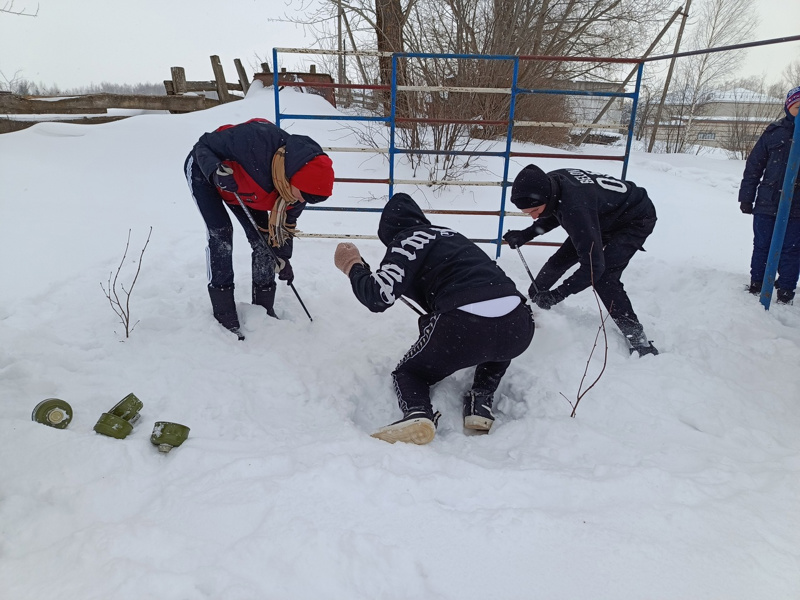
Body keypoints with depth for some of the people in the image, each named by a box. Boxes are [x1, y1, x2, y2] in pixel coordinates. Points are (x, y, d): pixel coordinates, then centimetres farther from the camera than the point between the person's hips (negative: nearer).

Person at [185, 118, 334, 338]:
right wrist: (216, 171, -45)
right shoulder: (255, 139, -43)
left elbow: (286, 219, -5)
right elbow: (204, 144, -27)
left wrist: (283, 257, 1)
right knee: (221, 233, -17)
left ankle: (264, 309, 12)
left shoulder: (299, 180, -23)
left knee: (262, 239, -3)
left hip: (244, 186, 5)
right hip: (204, 170, -5)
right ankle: (223, 314, -6)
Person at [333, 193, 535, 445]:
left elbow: (378, 296, -2)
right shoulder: (448, 234, 28)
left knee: (407, 373, 21)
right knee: (495, 349, 42)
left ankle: (417, 414, -10)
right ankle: (480, 405, 21)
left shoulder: (407, 240, 8)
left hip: (466, 326, -5)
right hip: (518, 324, 6)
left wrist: (352, 266, 15)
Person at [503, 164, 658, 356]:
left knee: (603, 277, -22)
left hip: (636, 219, -8)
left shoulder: (576, 208, -43)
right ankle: (531, 299, 32)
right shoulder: (550, 182, -20)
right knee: (561, 259, 9)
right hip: (603, 216, 8)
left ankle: (636, 335, -11)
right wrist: (526, 234, -7)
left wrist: (556, 295, -38)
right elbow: (555, 214, 5)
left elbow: (593, 266, -39)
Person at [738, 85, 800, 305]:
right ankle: (756, 283, 25)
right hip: (767, 203, 0)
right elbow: (754, 165, 5)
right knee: (762, 246, 11)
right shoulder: (774, 132, 2)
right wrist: (746, 197, 2)